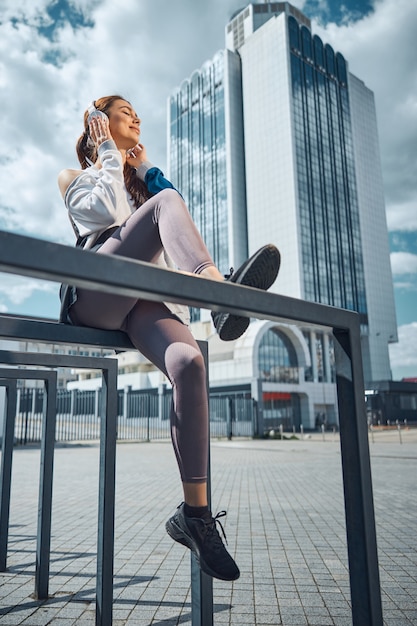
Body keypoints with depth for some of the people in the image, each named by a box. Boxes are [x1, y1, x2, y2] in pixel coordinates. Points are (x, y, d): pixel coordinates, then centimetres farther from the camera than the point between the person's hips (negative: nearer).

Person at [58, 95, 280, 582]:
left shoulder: (140, 181, 38)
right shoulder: (75, 177, 24)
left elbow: (182, 223, 17)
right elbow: (107, 213, -2)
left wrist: (146, 169, 21)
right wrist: (109, 156, 12)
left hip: (146, 299, 4)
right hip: (96, 294, -3)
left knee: (188, 364, -28)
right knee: (162, 204, -25)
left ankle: (195, 513, -24)